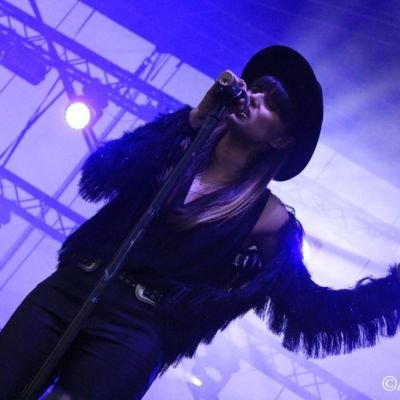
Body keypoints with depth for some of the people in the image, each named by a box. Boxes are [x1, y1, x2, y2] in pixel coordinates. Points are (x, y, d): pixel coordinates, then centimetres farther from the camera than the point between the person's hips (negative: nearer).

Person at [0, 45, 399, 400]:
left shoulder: (268, 218, 1)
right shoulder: (176, 147, 9)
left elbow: (308, 306, 2)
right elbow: (99, 176, -7)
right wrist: (194, 117, -10)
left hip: (134, 331, -3)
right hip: (67, 289, 4)